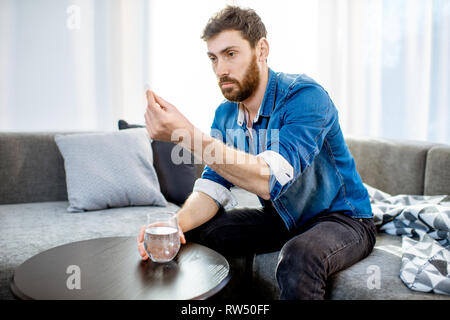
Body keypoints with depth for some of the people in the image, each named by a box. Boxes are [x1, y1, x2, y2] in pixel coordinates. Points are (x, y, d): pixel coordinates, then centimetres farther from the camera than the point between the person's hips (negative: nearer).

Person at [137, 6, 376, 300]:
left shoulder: (306, 98, -25)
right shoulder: (225, 114, -2)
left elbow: (270, 180, -38)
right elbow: (213, 186, -6)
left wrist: (187, 134, -44)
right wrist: (175, 225, -26)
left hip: (342, 218, -6)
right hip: (281, 219, 6)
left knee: (299, 257, -38)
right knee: (191, 233, -4)